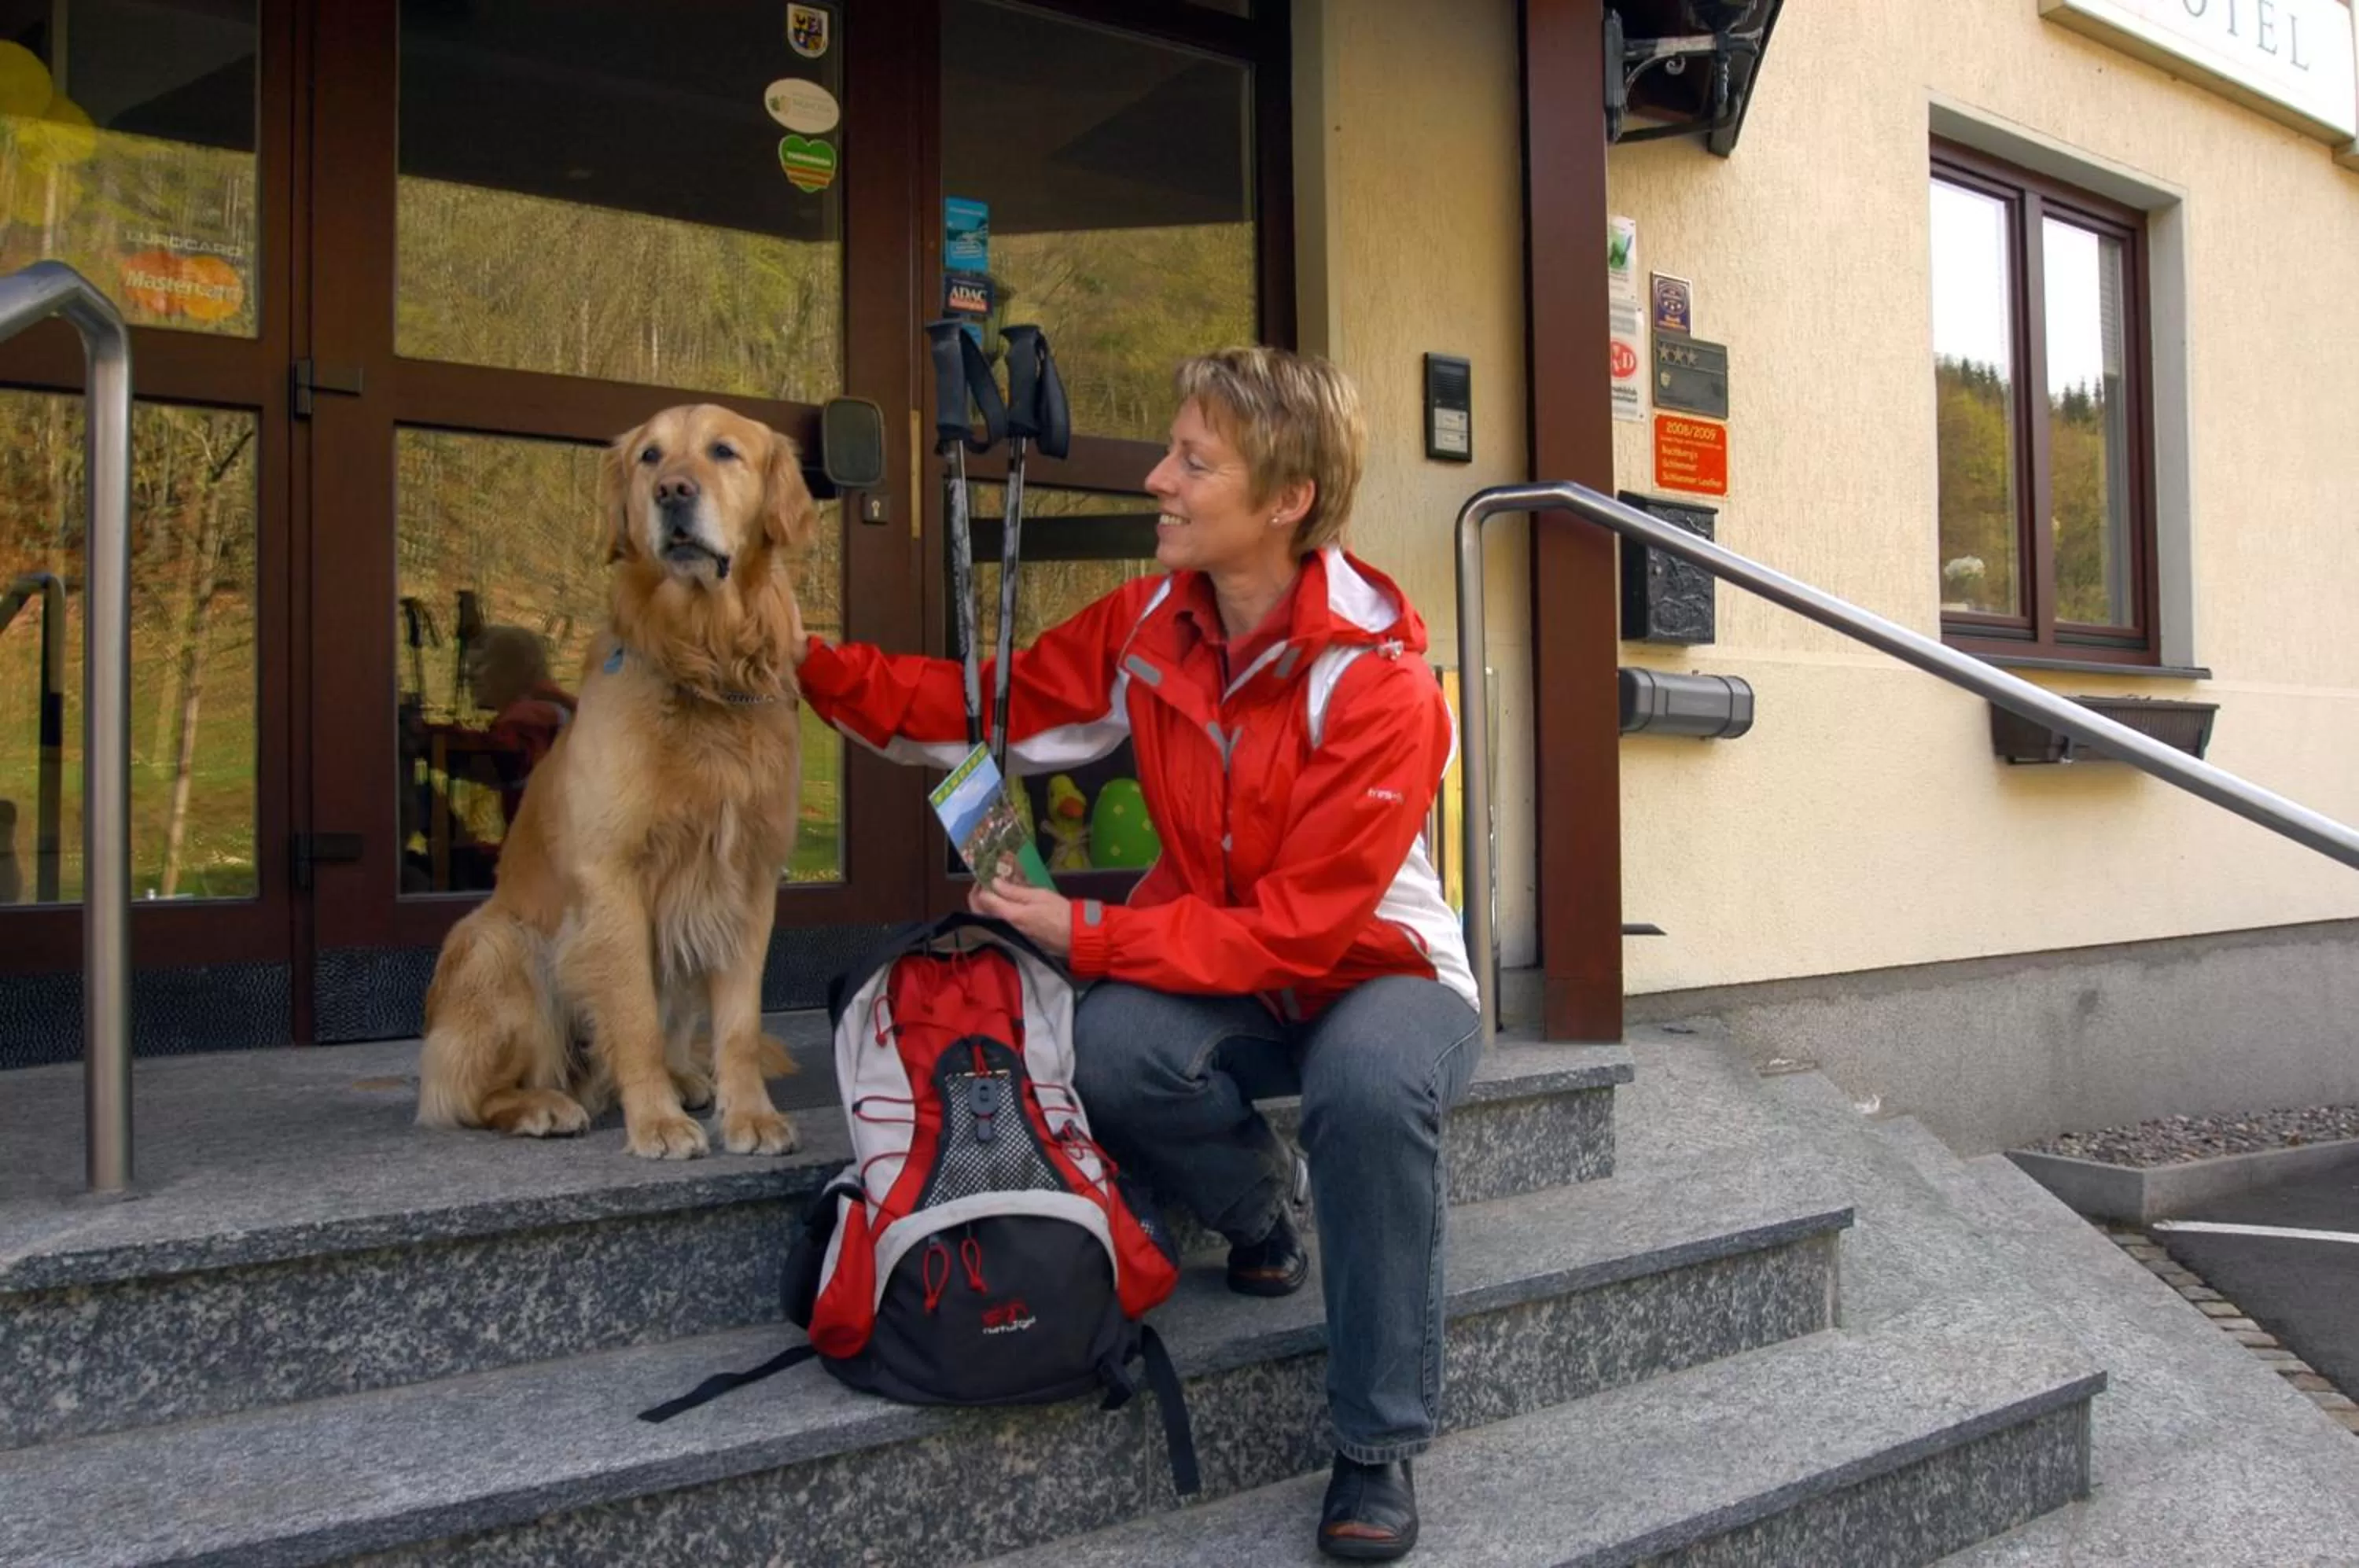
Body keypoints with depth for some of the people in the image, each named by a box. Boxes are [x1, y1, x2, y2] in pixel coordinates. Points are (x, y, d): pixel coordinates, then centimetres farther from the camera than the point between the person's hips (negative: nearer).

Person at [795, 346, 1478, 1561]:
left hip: (1380, 974, -4)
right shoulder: (1150, 625, -6)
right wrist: (809, 663, -10)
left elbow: (1298, 928, -25)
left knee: (1368, 1081, -38)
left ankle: (1379, 1449, -18)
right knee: (1105, 1048, -29)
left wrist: (1090, 934, -28)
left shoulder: (1382, 684, -24)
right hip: (1226, 979, 4)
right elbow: (995, 711, 0)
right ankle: (1257, 1193, 6)